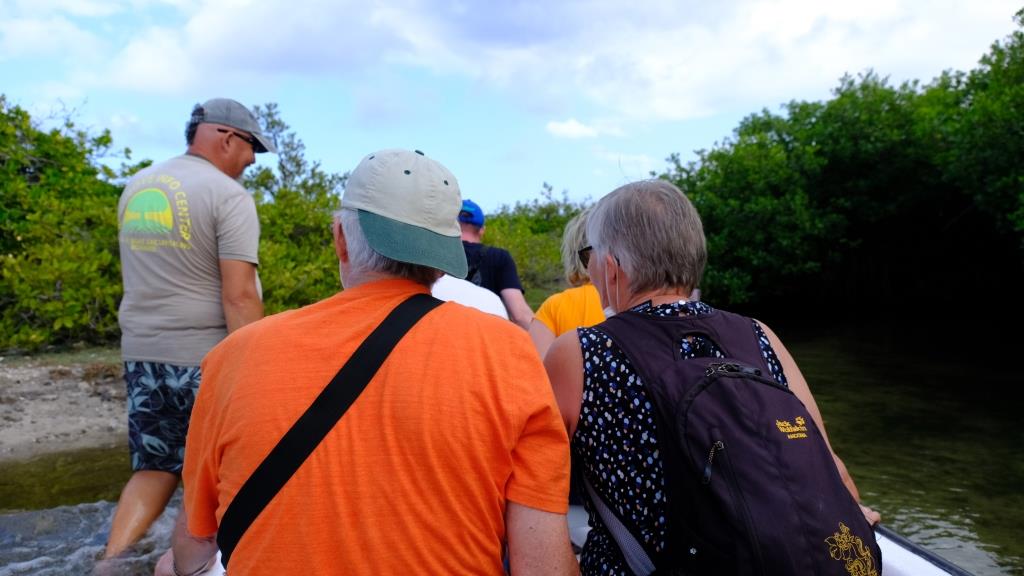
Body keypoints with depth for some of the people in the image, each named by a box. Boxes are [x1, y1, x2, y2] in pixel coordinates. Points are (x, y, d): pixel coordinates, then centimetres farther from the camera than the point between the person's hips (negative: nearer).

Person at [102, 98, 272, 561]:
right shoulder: (228, 195, -13)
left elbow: (146, 274, 18)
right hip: (206, 358, -6)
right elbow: (239, 296, -19)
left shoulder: (135, 188, 10)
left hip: (141, 354, 7)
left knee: (153, 468, 19)